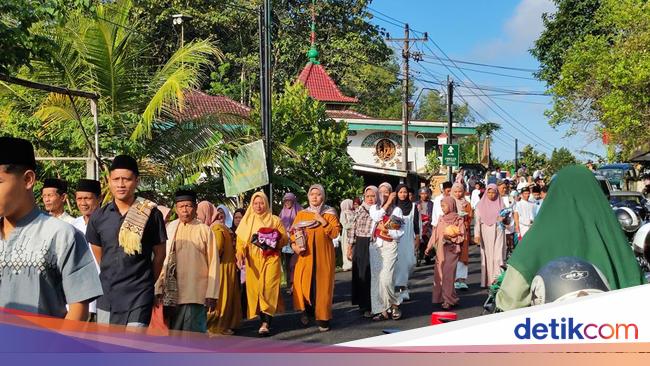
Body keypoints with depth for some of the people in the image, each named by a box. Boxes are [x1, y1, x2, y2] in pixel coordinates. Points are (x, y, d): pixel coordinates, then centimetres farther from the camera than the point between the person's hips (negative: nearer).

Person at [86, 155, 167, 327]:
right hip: (106, 295, 4)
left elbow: (159, 254, 4)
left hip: (138, 296, -4)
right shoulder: (98, 216, 3)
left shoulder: (151, 215, -6)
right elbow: (98, 254, 15)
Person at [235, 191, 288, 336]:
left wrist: (275, 241, -16)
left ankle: (266, 323, -18)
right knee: (255, 289, -1)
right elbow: (241, 240, 5)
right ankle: (263, 321, 8)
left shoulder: (275, 220, 8)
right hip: (253, 260, 3)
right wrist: (240, 255, -12)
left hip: (271, 259, -2)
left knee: (268, 289, -14)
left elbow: (285, 238, 5)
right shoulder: (247, 221, 12)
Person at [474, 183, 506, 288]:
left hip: (498, 232, 0)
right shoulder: (481, 205, 5)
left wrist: (504, 218, -10)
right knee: (487, 255, 2)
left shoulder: (501, 204, 8)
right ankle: (487, 280, 7)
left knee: (498, 255, -9)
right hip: (486, 233, 0)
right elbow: (477, 221, 0)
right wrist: (477, 235, -8)